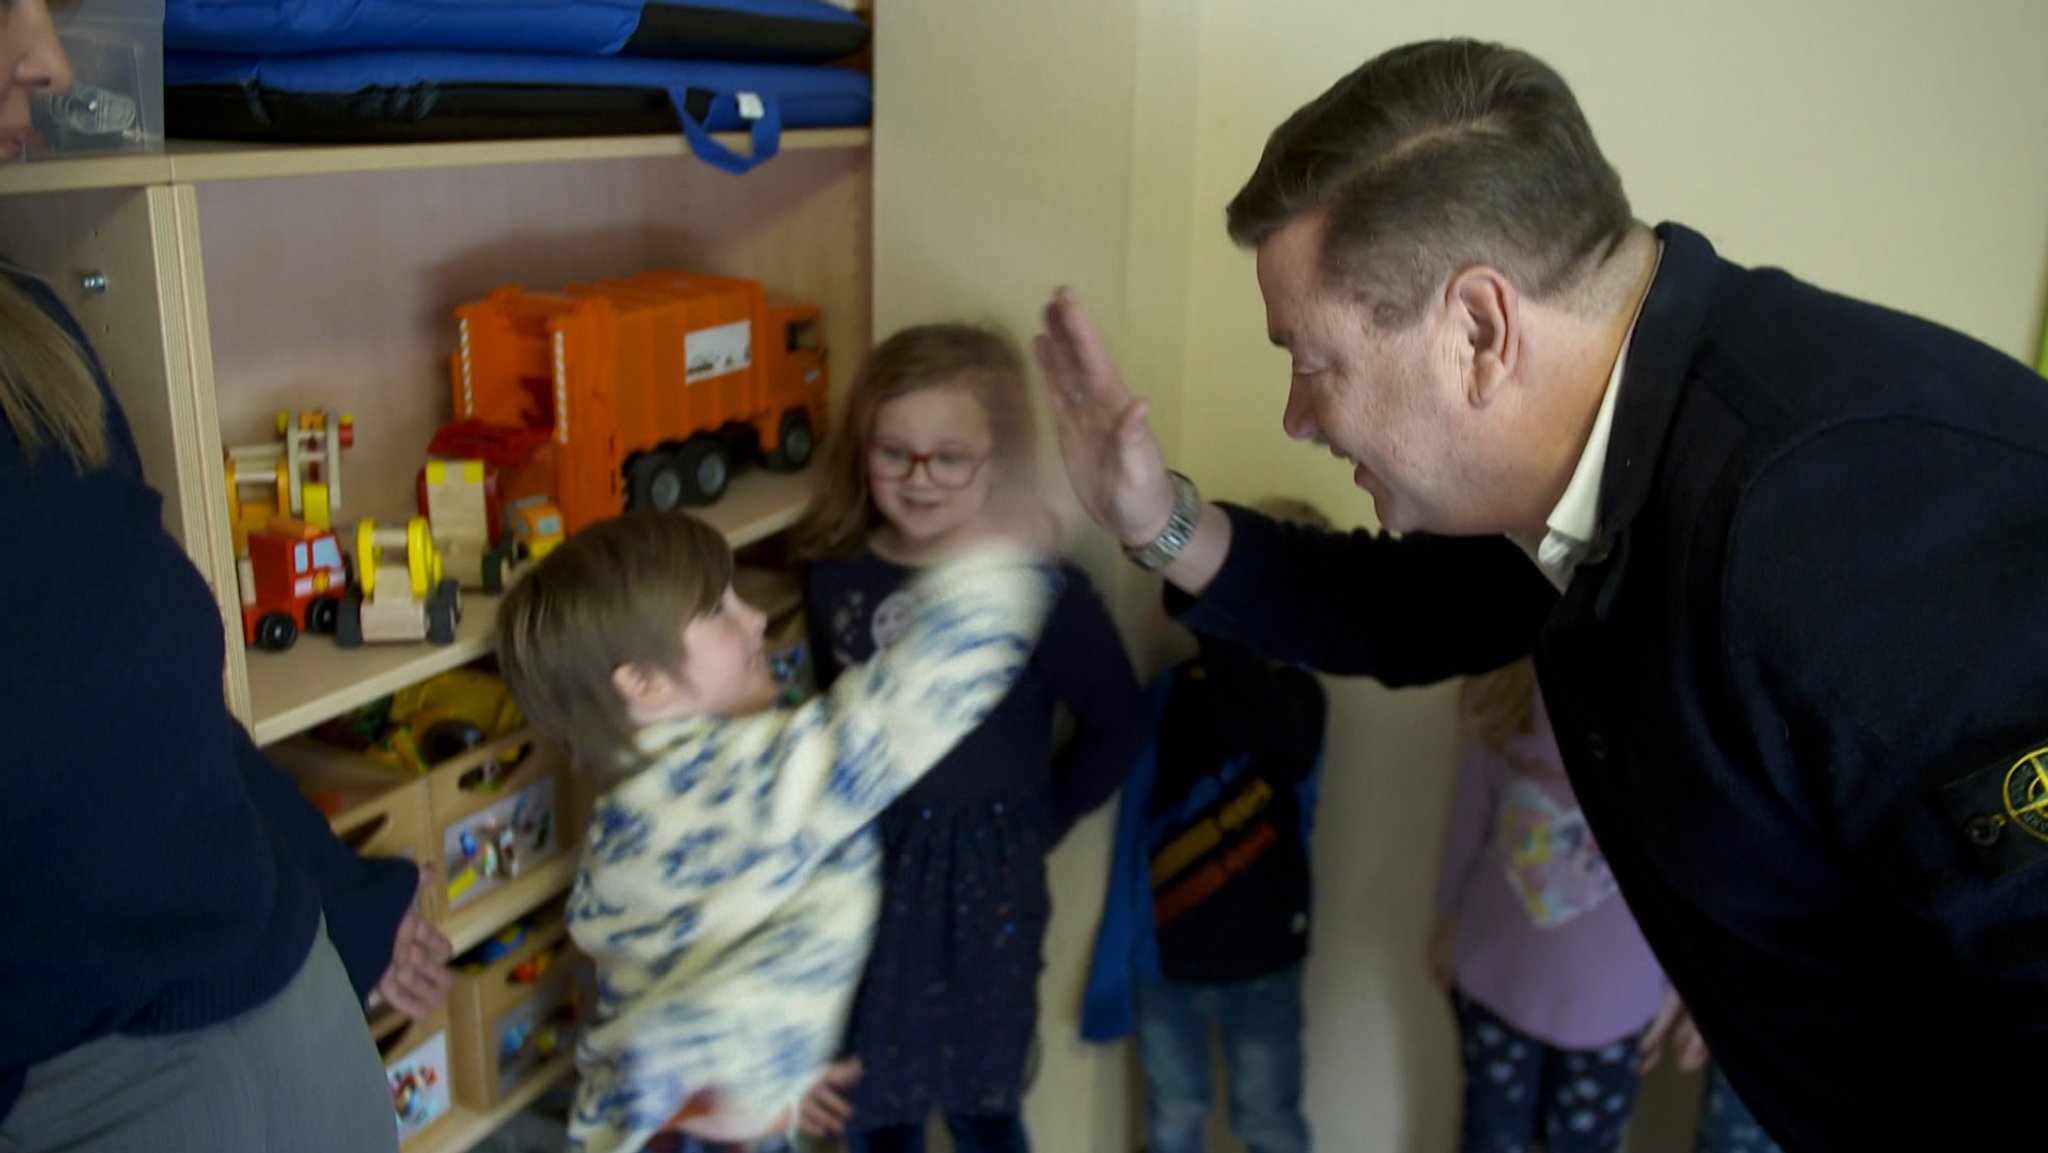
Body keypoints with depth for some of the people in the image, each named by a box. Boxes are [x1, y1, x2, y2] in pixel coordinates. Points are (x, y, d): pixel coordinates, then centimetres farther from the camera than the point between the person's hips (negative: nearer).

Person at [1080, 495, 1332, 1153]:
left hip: (1258, 958, -2)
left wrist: (1216, 612, -46)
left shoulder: (1296, 694, -12)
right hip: (1164, 951, 2)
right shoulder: (1172, 690, -5)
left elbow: (1271, 734, -40)